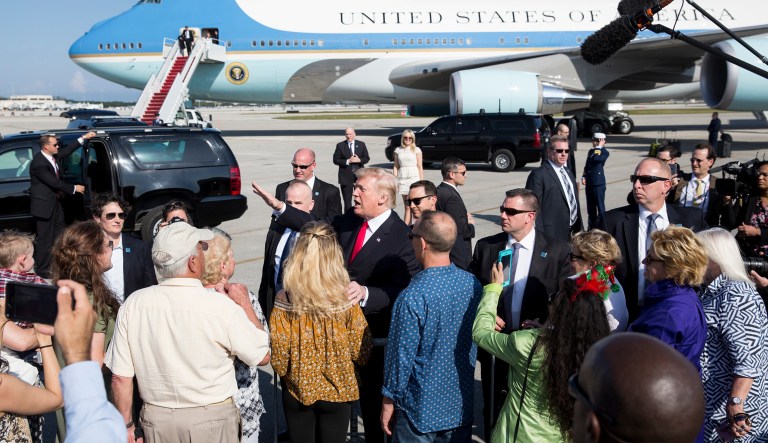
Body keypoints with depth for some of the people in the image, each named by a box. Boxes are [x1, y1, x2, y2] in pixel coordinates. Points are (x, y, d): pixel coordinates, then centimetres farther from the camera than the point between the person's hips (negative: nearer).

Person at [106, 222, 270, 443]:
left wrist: (126, 425, 9)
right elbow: (263, 356, -7)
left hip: (155, 420, 3)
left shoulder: (133, 305, -10)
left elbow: (120, 377, -5)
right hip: (210, 418, -2)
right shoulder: (220, 307, -19)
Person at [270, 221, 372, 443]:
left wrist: (284, 373, 9)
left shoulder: (284, 300, -18)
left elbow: (278, 355, -12)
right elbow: (361, 351, -10)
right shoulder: (346, 300, -18)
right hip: (337, 390, 0)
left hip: (297, 390, 1)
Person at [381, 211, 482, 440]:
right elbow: (476, 341, 5)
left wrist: (389, 401, -4)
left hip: (421, 408, -5)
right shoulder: (473, 284, -8)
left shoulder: (412, 297, -25)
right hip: (461, 404, 5)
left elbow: (402, 356, -18)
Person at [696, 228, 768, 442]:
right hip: (709, 402, 9)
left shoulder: (735, 296, -19)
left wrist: (735, 405, -34)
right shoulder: (711, 290, 9)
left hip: (727, 409, -9)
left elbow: (748, 358, -27)